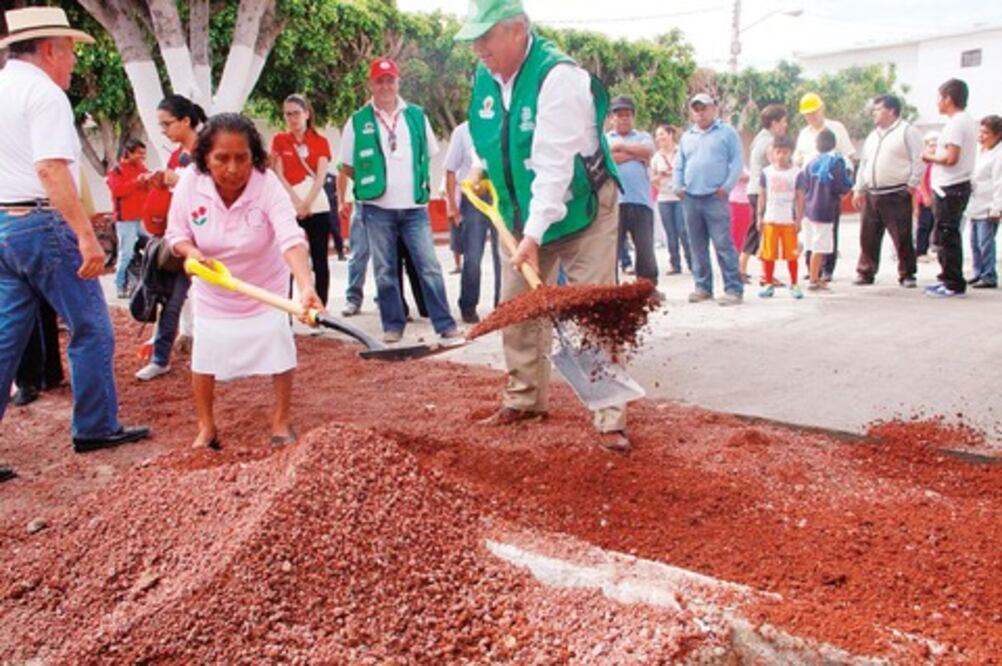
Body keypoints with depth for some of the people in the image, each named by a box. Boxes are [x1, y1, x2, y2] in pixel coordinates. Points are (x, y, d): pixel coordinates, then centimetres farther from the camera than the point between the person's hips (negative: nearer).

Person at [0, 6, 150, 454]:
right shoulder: (43, 93, -11)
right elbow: (51, 170, -23)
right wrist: (86, 235, -25)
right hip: (41, 224, -9)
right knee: (91, 329, 4)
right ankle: (96, 429, 12)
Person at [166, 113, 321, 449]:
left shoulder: (267, 185, -31)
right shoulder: (190, 183, -22)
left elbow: (291, 238, -45)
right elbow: (176, 233, -7)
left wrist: (307, 287, -62)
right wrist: (191, 252, -32)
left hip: (266, 288, -2)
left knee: (279, 351, -1)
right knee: (205, 355, 6)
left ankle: (281, 421, 19)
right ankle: (206, 427, 24)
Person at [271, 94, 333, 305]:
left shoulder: (320, 141, 5)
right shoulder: (279, 140, 6)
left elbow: (320, 177, -3)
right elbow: (279, 176, -1)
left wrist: (306, 203, -14)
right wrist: (296, 202, -12)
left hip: (318, 207, 1)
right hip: (289, 208, 0)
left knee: (320, 261, 2)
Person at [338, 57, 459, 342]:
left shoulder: (416, 115, 6)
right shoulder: (358, 121, 1)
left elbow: (429, 155, 15)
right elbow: (347, 167, 7)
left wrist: (417, 182, 6)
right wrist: (372, 180, 0)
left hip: (414, 207, 1)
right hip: (378, 208, -1)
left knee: (430, 267, -2)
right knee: (385, 272, 6)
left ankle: (446, 324, 3)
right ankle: (393, 325, 16)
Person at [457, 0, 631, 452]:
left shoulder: (558, 77, -26)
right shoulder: (485, 77, -3)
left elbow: (554, 165, -33)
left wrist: (533, 236, -37)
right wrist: (487, 171, 1)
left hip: (581, 213, -7)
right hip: (523, 215, 7)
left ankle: (610, 419, -1)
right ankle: (525, 399, 25)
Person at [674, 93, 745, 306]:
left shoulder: (727, 133, 4)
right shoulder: (687, 137, 19)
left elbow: (737, 163, -2)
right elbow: (679, 166, 21)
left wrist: (727, 186, -11)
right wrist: (678, 186, 6)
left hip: (716, 198, -5)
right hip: (690, 198, 5)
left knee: (723, 244, -9)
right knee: (698, 246, 9)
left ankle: (734, 289, -7)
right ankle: (703, 287, 17)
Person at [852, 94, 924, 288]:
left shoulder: (907, 131, -2)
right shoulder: (873, 136, 21)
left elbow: (918, 160, -6)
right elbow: (863, 164, 23)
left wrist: (912, 185, -11)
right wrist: (858, 190, 18)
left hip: (897, 195, -6)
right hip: (872, 195, 7)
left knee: (902, 238, -3)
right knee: (868, 237, 7)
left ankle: (907, 275, 6)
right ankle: (865, 272, 16)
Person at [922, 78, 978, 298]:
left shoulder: (956, 123, -16)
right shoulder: (968, 121, 17)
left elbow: (951, 157, -23)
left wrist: (930, 157, -7)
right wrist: (935, 156, 13)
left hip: (949, 188, -10)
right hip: (959, 184, 10)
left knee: (946, 237, -6)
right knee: (946, 237, 17)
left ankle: (953, 284, -2)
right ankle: (947, 279, 25)